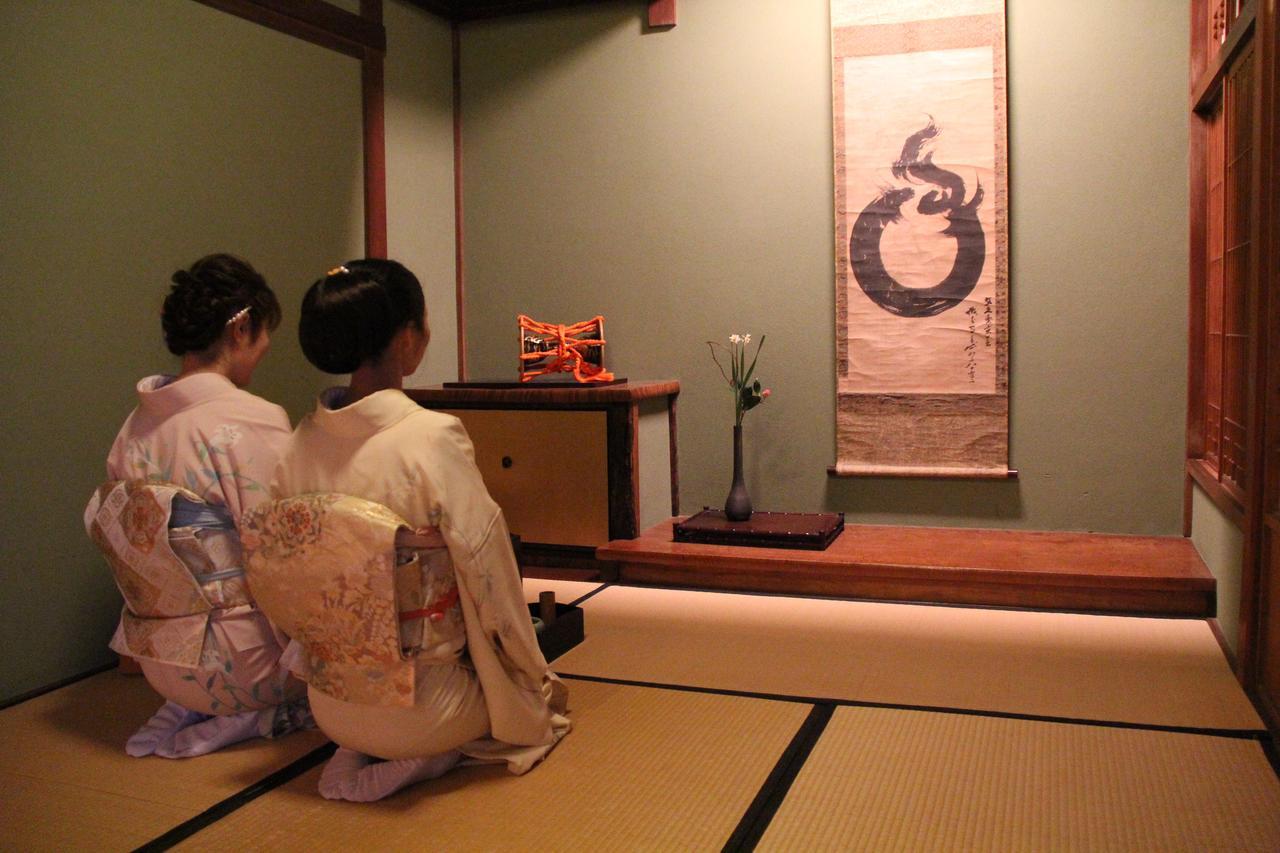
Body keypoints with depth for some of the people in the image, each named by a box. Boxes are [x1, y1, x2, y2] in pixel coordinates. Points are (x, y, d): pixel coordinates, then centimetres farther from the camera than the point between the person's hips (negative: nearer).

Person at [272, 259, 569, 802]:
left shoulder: (302, 442, -4)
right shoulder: (433, 437, -22)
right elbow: (488, 572, -16)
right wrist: (538, 679, 0)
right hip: (418, 707, -6)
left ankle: (357, 756, 11)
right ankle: (421, 756, 3)